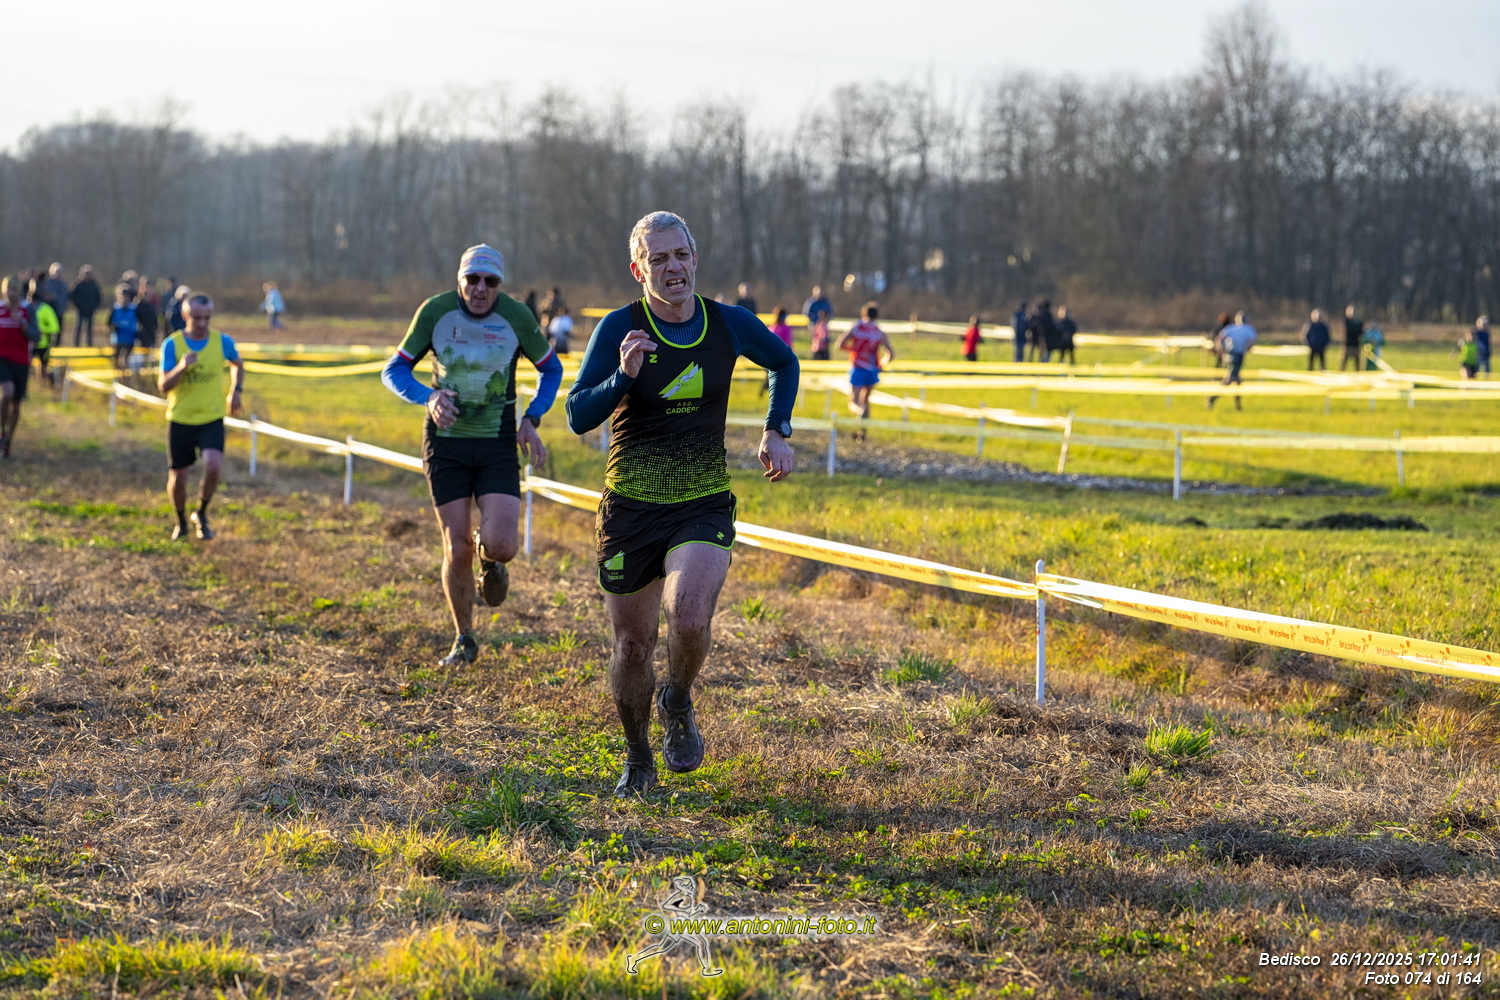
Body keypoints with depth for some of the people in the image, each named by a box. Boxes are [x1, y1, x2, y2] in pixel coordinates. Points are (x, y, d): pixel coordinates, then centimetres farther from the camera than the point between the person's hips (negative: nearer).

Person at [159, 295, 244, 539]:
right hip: (180, 419, 0)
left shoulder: (223, 342, -4)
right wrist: (182, 367, -27)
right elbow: (163, 385, -11)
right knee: (178, 476, 6)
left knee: (213, 466, -22)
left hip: (212, 418, 0)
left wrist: (236, 391, 9)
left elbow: (237, 365, 19)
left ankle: (201, 515, 3)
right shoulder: (172, 344, -8)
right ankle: (181, 522, 33)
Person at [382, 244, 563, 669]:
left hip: (498, 446, 0)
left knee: (499, 545, -16)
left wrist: (531, 419, -3)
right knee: (457, 549, -1)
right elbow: (394, 370, -1)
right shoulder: (435, 311, -9)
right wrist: (428, 397, -20)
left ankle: (490, 559, 24)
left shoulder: (517, 316, -8)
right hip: (446, 442, 0)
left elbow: (551, 369, 9)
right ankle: (464, 640, 20)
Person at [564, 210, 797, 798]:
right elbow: (578, 417, -10)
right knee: (633, 645, 6)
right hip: (631, 507, 0)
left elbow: (784, 363, 21)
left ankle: (678, 705, 8)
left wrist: (776, 431, 11)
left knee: (689, 619, -25)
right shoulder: (619, 329, -7)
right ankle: (638, 760, 31)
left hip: (704, 506, 0)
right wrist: (622, 375, -27)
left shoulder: (730, 324, 0)